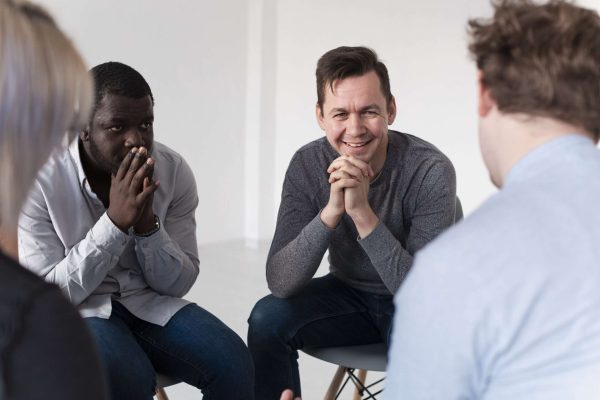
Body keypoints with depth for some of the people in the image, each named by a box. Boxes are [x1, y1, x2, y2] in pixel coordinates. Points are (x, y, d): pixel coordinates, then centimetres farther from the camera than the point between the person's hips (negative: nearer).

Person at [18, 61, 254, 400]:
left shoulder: (174, 171, -7)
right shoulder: (40, 181, -17)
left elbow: (177, 284, -4)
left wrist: (147, 223, -23)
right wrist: (114, 221, -28)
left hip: (149, 303, 4)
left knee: (234, 365, -20)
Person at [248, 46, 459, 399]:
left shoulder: (431, 171, -26)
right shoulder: (308, 165, -16)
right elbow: (279, 283, -22)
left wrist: (363, 214, -40)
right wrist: (331, 211, -37)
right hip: (348, 295, 3)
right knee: (268, 320, -20)